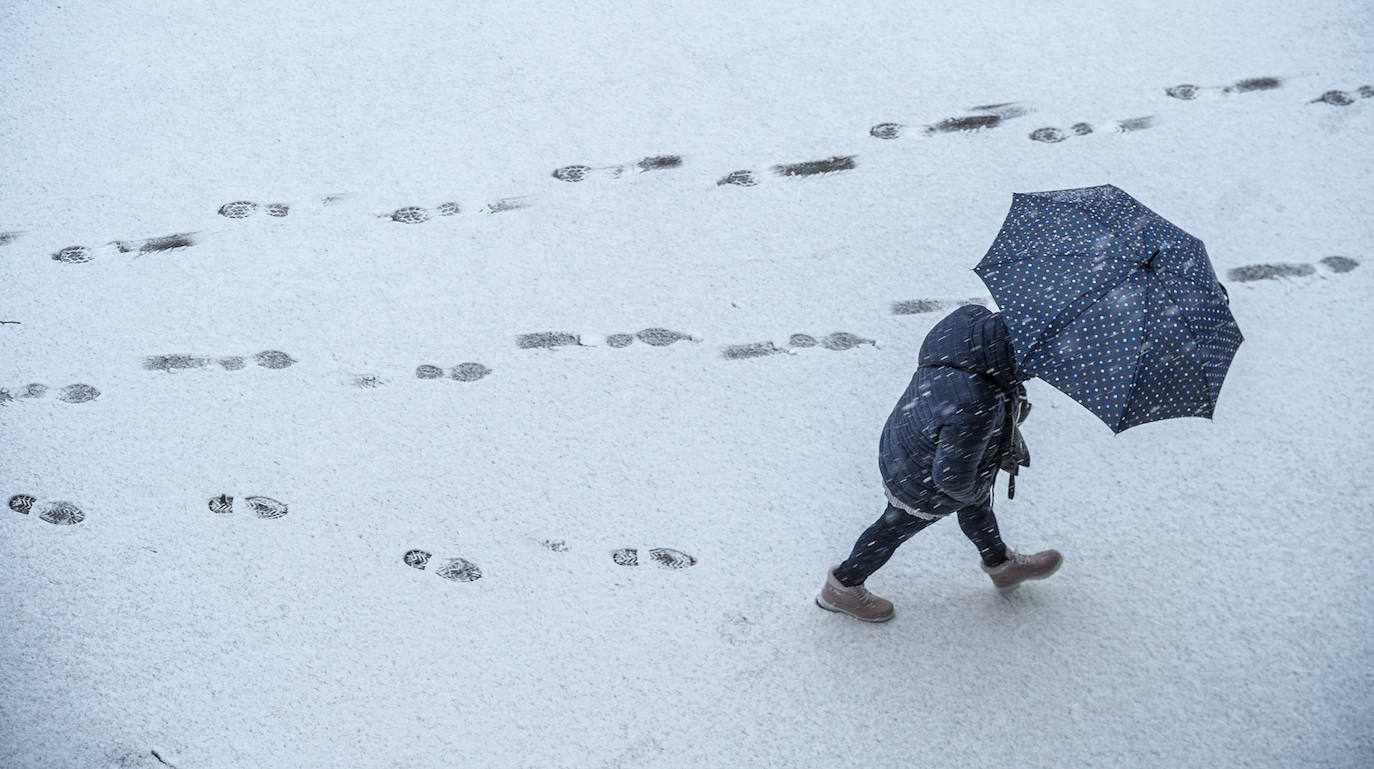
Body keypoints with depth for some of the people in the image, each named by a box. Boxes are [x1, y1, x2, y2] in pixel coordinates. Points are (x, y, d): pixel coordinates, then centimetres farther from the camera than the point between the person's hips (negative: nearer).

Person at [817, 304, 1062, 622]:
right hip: (923, 488, -7)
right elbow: (952, 477, -31)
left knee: (976, 508, 32)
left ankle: (1001, 564, 63)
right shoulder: (974, 408, -47)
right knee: (895, 529, 23)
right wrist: (971, 492, -9)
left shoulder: (971, 318, -26)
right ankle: (843, 587, 50)